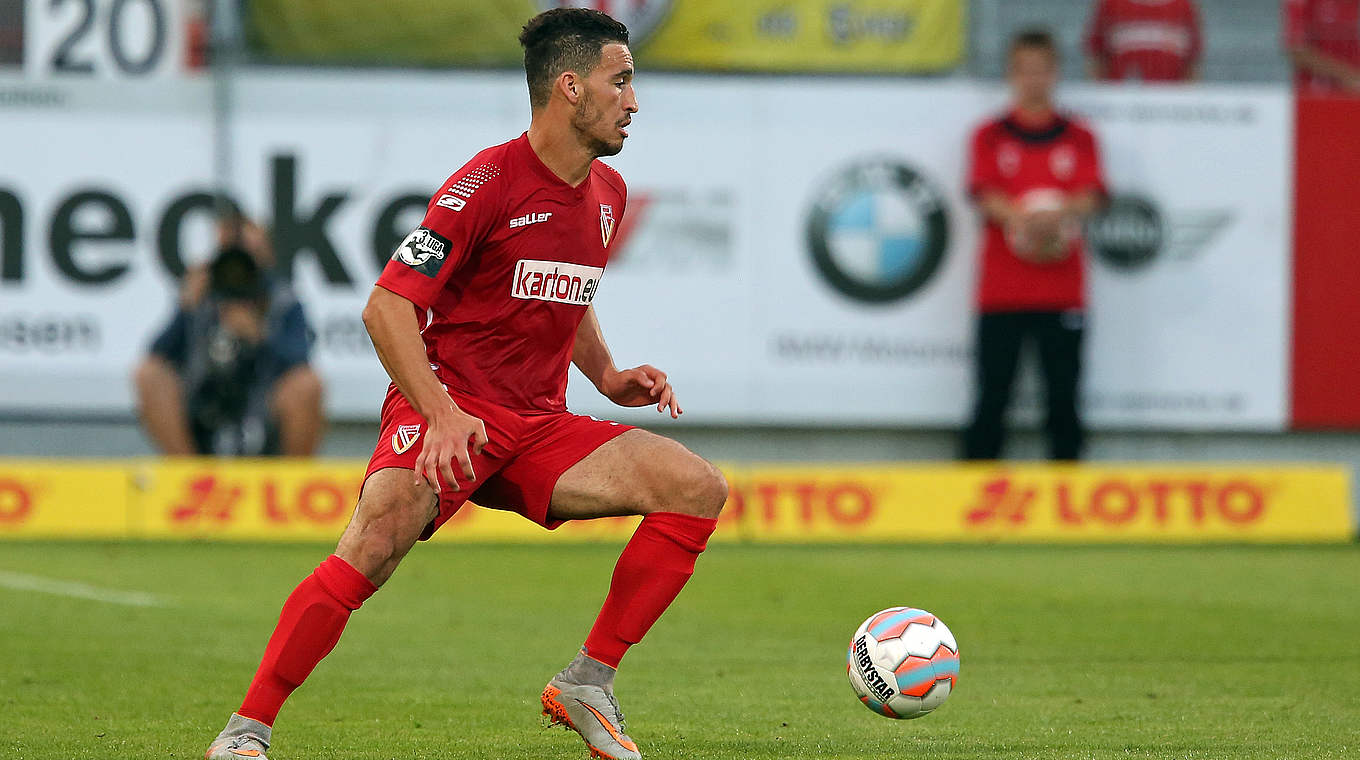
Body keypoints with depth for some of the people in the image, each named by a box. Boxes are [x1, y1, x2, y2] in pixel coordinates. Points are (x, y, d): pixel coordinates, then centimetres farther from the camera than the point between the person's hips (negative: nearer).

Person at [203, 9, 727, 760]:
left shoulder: (606, 194, 12)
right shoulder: (488, 182, -12)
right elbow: (386, 306, -16)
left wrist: (608, 377, 13)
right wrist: (441, 413, -27)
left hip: (538, 429, 7)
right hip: (448, 407, -7)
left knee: (698, 488, -9)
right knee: (378, 537, -33)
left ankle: (588, 683, -3)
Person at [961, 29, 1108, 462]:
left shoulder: (1079, 139, 11)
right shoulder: (990, 137, 9)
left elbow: (1090, 195, -2)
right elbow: (984, 192, -5)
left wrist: (1063, 216, -25)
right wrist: (1021, 219, -26)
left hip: (1063, 292, 1)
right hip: (1001, 291, -1)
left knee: (1063, 401, 1)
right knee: (991, 400, -2)